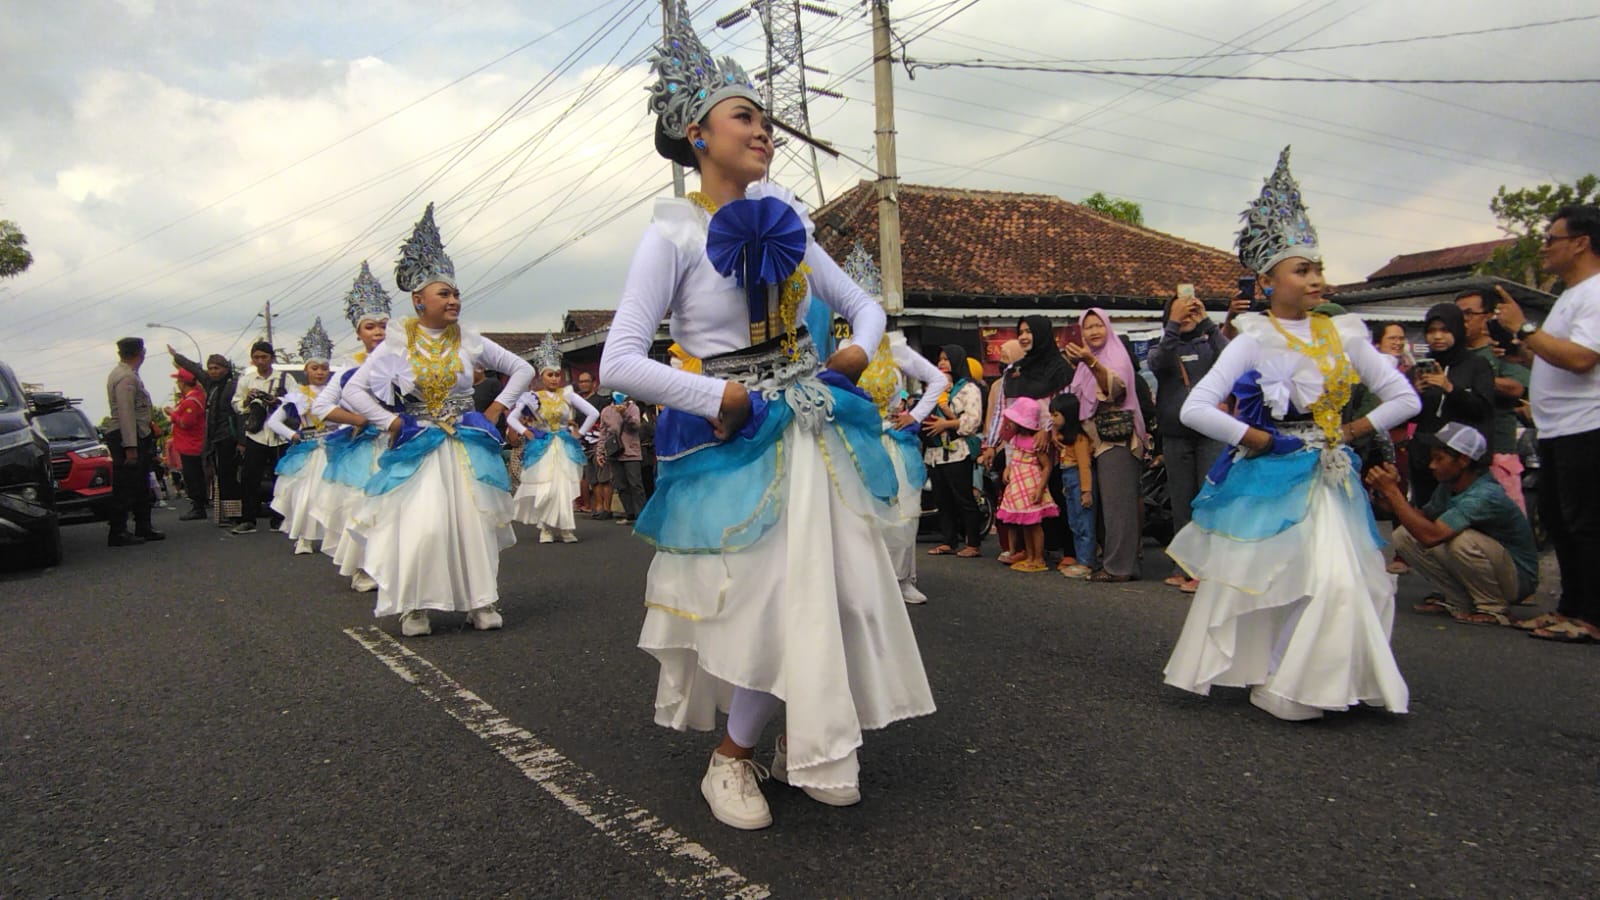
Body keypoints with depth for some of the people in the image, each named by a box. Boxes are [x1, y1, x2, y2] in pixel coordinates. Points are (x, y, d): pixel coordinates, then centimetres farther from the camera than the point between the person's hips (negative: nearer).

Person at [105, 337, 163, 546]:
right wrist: (130, 447, -24)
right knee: (124, 487, -7)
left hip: (139, 436, 11)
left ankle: (143, 527, 24)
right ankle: (118, 533, -3)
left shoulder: (126, 374, 16)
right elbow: (125, 413, -22)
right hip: (128, 438, -11)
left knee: (140, 486, 16)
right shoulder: (126, 377, -16)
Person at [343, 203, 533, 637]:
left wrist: (495, 410, 3)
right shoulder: (397, 344, -2)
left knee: (474, 521, 0)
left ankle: (480, 601, 11)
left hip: (467, 445, 2)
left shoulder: (469, 341, 2)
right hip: (416, 447, -2)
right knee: (418, 526, -9)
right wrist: (392, 423, -7)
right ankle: (415, 606, 6)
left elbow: (522, 369, 9)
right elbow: (354, 390, 0)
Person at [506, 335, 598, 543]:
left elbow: (593, 413, 1)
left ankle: (565, 528, 5)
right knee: (545, 489, -5)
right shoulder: (533, 397, 0)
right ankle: (546, 528, 6)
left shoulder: (567, 395, 1)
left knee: (564, 487, -4)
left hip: (565, 447, 0)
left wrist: (579, 434, 1)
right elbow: (511, 418, 4)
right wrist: (525, 433, -4)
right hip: (541, 448, 0)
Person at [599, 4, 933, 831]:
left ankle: (803, 749, 31)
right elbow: (618, 363, -16)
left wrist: (858, 351, -4)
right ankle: (731, 760, 19)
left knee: (836, 593, 8)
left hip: (818, 428, 6)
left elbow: (863, 304, 17)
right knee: (785, 604, -6)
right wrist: (722, 398, -19)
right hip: (737, 444, -6)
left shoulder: (784, 221, 8)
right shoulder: (672, 236, -9)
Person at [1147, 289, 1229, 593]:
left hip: (1211, 434, -1)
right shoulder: (1162, 349, 11)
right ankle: (1184, 567, 15)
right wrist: (1174, 323, -18)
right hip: (1176, 437, 2)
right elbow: (1156, 363, -12)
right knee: (1181, 505, 6)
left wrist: (1207, 322, -14)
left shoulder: (1207, 345, 10)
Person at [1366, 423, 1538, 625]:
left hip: (1517, 579, -7)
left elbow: (1431, 536, -38)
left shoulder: (1486, 495, -29)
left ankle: (1493, 608, -11)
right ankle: (1459, 601, 3)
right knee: (1404, 535, -9)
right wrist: (1388, 501, -17)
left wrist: (1393, 491, -35)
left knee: (1463, 539, -36)